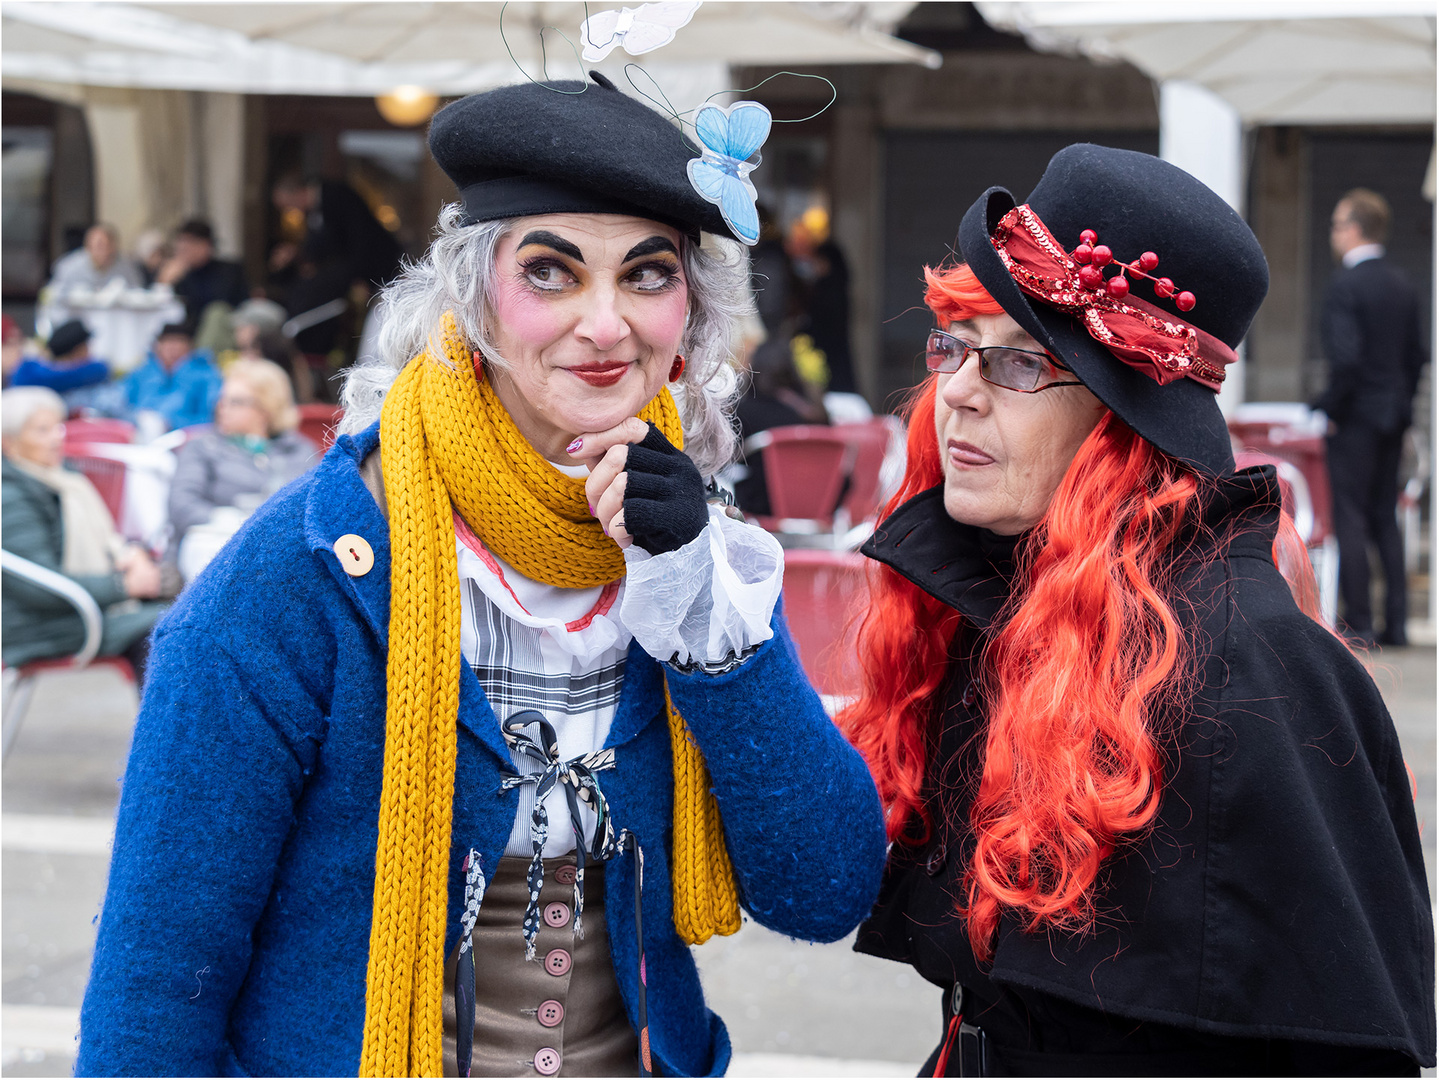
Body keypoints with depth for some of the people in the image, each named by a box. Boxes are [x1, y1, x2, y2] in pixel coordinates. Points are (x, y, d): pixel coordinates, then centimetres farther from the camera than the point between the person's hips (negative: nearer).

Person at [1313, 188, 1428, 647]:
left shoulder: (1345, 284, -15)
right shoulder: (1403, 284, 8)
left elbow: (1345, 356, -23)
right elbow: (1417, 354, 11)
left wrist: (1330, 407, -11)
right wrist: (1401, 400, 18)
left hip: (1356, 418, -7)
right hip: (1394, 416, 7)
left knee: (1350, 519, -2)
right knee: (1386, 519, 12)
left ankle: (1358, 625, -2)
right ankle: (1395, 622, 13)